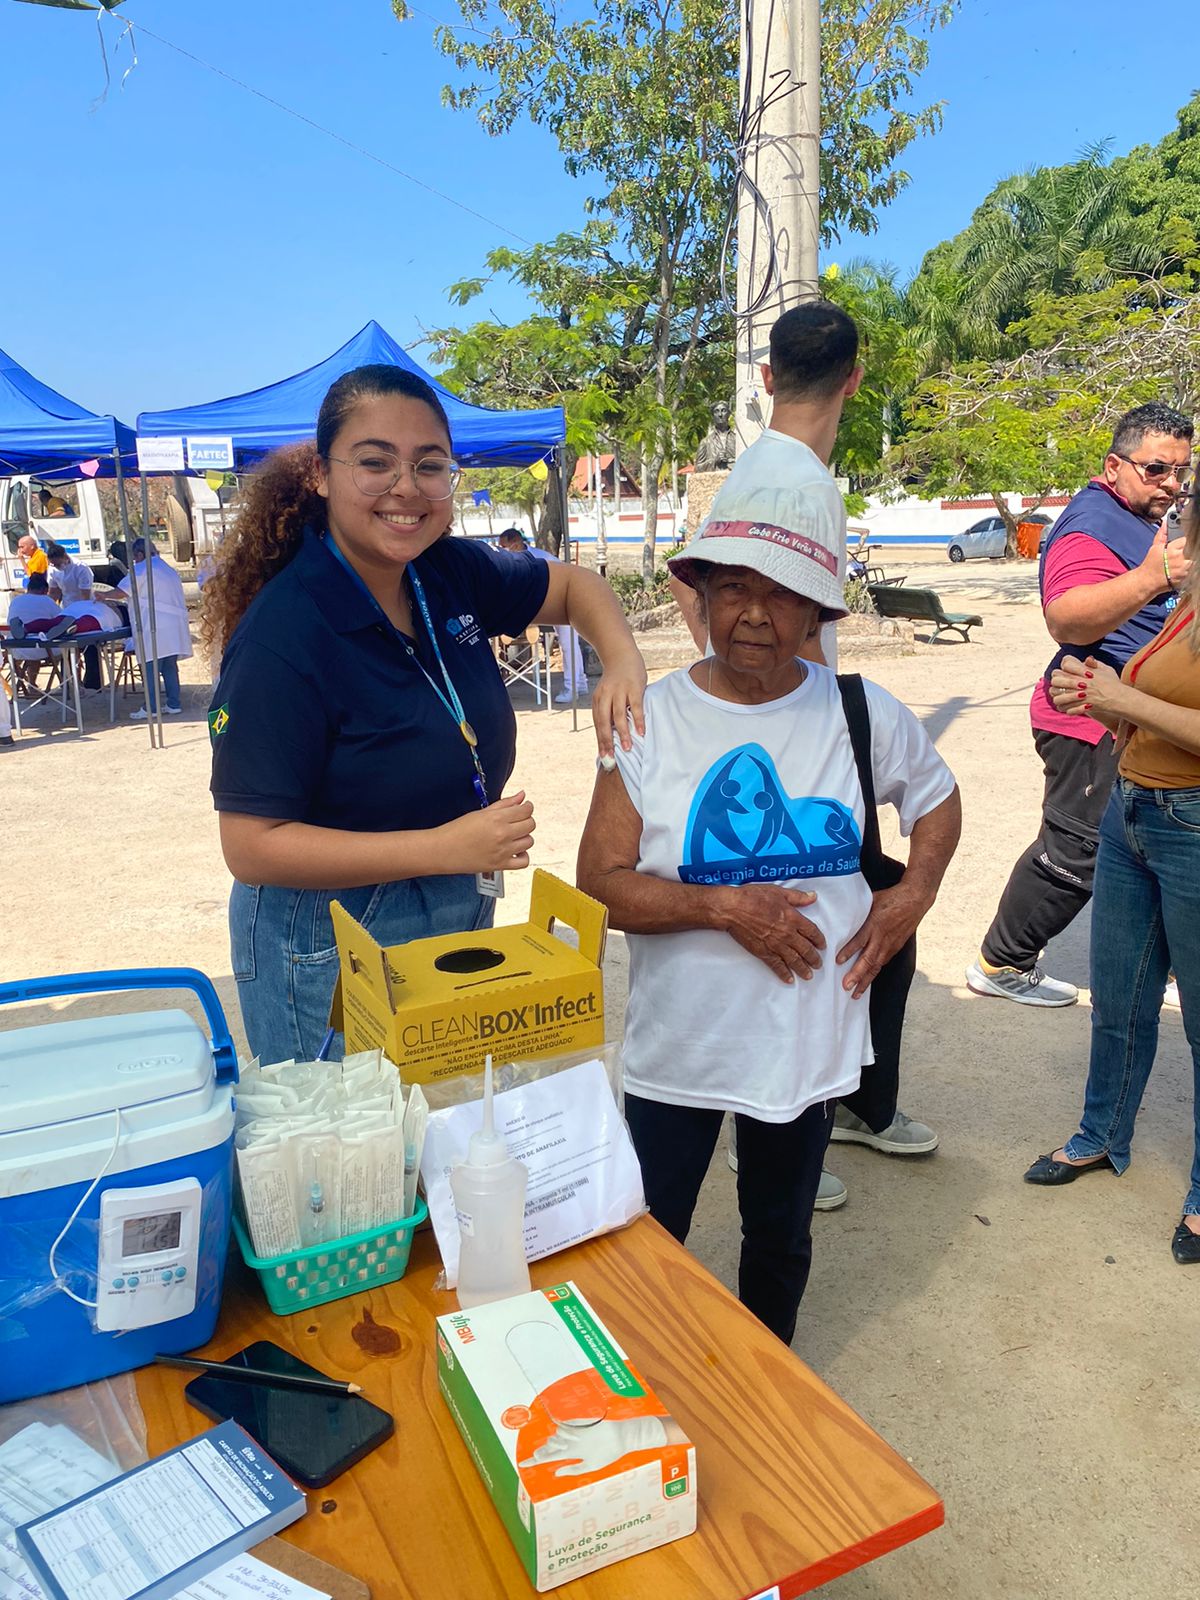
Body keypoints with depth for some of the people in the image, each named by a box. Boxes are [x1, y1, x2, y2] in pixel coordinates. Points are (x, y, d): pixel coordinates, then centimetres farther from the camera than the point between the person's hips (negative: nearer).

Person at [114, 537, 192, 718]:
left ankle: (151, 708, -4)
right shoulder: (168, 569, 21)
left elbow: (122, 592, -8)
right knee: (170, 666, 11)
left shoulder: (142, 568, -5)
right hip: (174, 626, 8)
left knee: (151, 668, -4)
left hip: (155, 628, -8)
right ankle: (174, 704, 12)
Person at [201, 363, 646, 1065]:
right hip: (330, 960, -6)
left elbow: (573, 585, 12)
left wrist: (624, 664, -9)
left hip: (463, 925, 7)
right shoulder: (281, 638, -24)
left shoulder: (453, 574, -5)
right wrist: (443, 848, -28)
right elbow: (252, 848, -24)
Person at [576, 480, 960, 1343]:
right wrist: (724, 906, -24)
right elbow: (600, 884, -13)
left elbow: (938, 796, 14)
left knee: (781, 1238, 23)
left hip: (808, 1039, 2)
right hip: (677, 1045, -1)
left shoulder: (863, 715, -5)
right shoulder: (651, 719, -11)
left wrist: (916, 891, -2)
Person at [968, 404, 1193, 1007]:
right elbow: (1065, 619, -36)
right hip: (1094, 725, -10)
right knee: (1076, 850, -6)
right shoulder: (1094, 527, -18)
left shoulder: (1139, 518, 17)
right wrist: (1149, 579, -48)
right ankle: (1001, 964, 7)